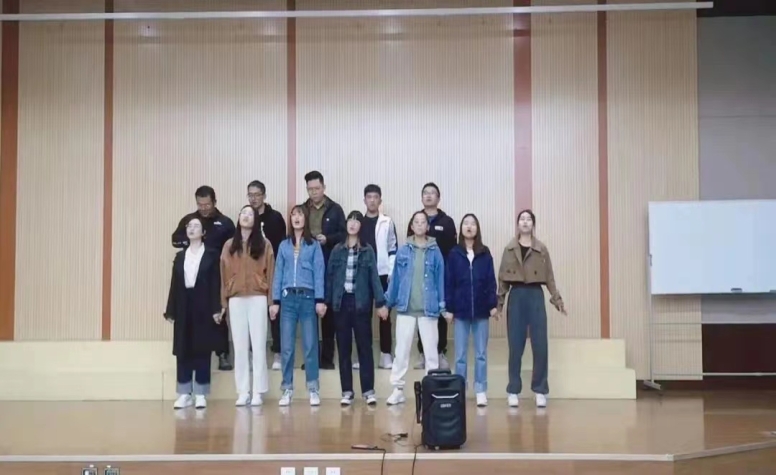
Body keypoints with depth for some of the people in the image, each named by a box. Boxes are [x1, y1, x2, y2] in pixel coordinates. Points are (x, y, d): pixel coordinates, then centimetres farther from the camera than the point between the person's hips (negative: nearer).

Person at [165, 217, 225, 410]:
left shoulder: (211, 254, 2)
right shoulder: (180, 256, 13)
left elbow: (215, 283, -3)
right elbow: (174, 283, 9)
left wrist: (216, 309, -11)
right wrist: (171, 310, 4)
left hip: (203, 305, -3)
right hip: (183, 305, 3)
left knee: (202, 350, 0)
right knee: (183, 351, 3)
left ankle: (200, 394, 6)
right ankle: (184, 394, 10)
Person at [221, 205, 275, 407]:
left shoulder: (264, 245, 3)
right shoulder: (229, 245, 10)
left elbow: (270, 273, 1)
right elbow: (224, 273, 9)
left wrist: (271, 300, -4)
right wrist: (223, 301, 5)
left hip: (257, 298, -2)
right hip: (236, 299, 2)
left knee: (258, 345, -1)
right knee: (240, 346, 4)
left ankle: (258, 392, 3)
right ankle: (243, 391, 9)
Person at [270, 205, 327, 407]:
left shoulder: (314, 244, 5)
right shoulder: (284, 245, 11)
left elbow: (319, 272, 0)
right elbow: (278, 273, 10)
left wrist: (320, 300, -8)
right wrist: (275, 301, 4)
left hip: (308, 297, -2)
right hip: (288, 298, 2)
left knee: (310, 345, 0)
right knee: (286, 347, 2)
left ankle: (313, 390, 7)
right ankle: (287, 389, 11)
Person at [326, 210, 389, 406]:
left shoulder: (368, 251, 2)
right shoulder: (337, 250, 7)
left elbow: (374, 277, -1)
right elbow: (330, 277, 6)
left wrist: (380, 303, -7)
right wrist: (326, 301, -1)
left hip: (361, 303, -2)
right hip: (341, 302, 2)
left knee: (365, 346, 2)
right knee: (343, 348, 6)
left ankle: (368, 390, 8)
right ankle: (347, 391, 12)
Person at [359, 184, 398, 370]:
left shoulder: (387, 222, 4)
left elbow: (393, 249, 2)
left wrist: (392, 273, -5)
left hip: (382, 274, -1)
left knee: (385, 314, 3)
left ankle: (386, 354, 8)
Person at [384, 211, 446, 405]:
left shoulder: (435, 251, 0)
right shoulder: (403, 250, 2)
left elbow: (440, 279, 2)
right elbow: (395, 277, 6)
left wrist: (442, 305, 0)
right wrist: (388, 302, 7)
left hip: (428, 308, -1)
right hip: (405, 307, 1)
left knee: (431, 350, 5)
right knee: (401, 349, 5)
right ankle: (398, 389, 13)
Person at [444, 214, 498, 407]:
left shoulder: (485, 253, 4)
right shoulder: (454, 254, 2)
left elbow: (491, 281, 3)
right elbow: (448, 282, 1)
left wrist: (493, 304, -4)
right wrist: (449, 308, -3)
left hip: (481, 310, 1)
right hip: (461, 310, 0)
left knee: (481, 353, 6)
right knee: (460, 355, 6)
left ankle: (481, 391, 12)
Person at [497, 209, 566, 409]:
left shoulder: (542, 249, 5)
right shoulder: (509, 249, 7)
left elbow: (549, 276, 5)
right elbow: (502, 278, 6)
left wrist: (557, 299, -2)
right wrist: (499, 302, 1)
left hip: (536, 296, 0)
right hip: (516, 296, 0)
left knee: (540, 345, -2)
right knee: (515, 346, 2)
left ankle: (540, 390, 7)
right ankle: (513, 391, 8)